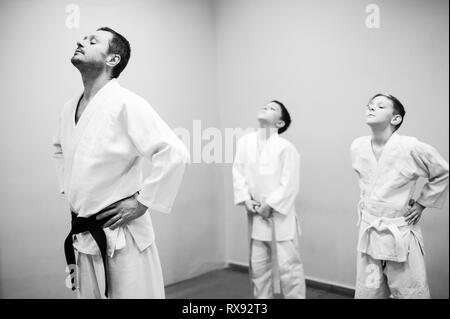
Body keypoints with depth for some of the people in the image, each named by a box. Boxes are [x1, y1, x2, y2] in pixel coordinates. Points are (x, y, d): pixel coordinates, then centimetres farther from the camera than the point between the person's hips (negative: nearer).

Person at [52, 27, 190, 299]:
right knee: (87, 293, 20)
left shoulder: (126, 103, -17)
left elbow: (174, 153, -24)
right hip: (82, 235, 7)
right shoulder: (69, 109, 7)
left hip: (121, 235, -7)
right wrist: (68, 191, 15)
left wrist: (143, 202, -18)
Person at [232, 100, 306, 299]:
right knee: (258, 266, 14)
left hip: (281, 216, -4)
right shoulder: (244, 142, 2)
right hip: (256, 216, 5)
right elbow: (238, 173, 3)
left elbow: (289, 184, -12)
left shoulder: (286, 147, -11)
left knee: (288, 266, -1)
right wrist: (246, 200, -7)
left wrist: (269, 205, -14)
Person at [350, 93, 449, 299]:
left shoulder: (412, 149, -15)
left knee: (410, 293, 7)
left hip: (400, 233, -4)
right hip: (368, 233, 4)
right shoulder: (357, 147, -1)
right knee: (366, 292, 13)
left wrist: (422, 204, 0)